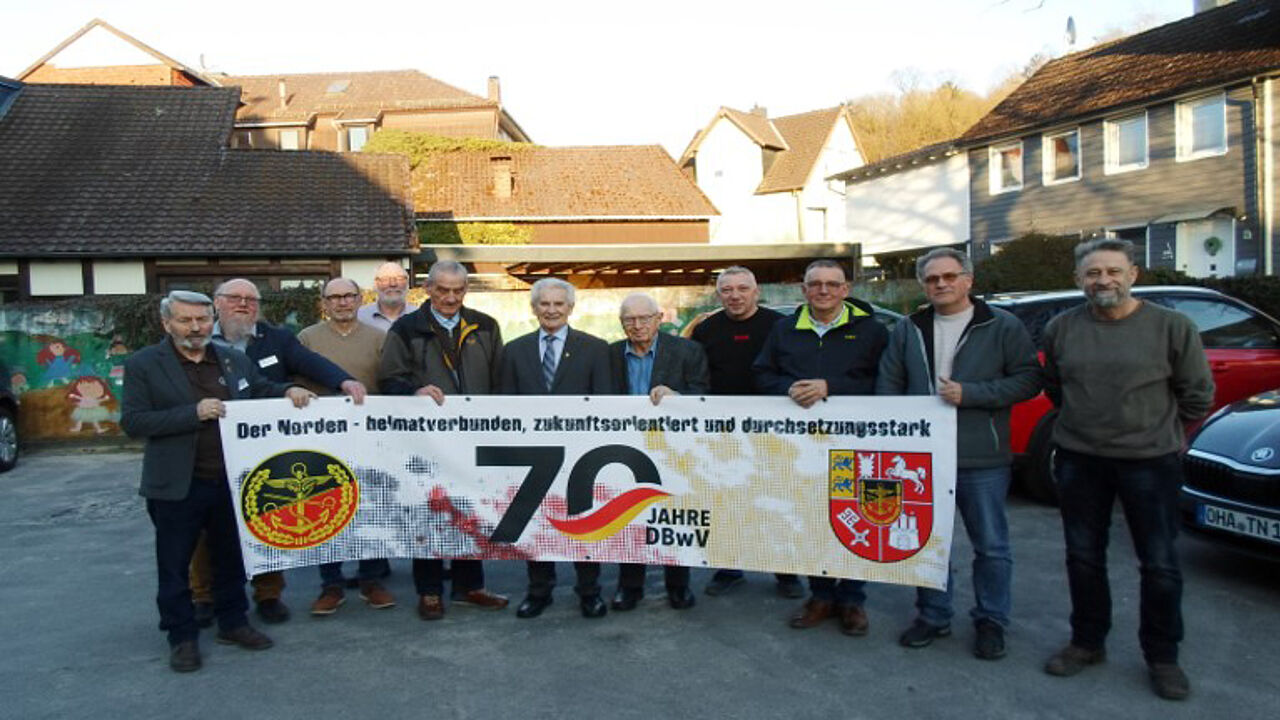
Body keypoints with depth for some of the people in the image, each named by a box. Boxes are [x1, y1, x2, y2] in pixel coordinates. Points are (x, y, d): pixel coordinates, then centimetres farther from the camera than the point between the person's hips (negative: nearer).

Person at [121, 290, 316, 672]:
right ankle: (182, 637, 23)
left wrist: (289, 391, -5)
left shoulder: (235, 360, 6)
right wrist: (194, 413, -23)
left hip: (232, 480, 4)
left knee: (231, 558, 16)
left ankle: (233, 622, 32)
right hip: (178, 485, -4)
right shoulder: (144, 365, -6)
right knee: (174, 565, 8)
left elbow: (262, 391, 18)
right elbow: (132, 421, -12)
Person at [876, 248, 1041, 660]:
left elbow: (1028, 379, -6)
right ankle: (933, 616, 28)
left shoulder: (1003, 327, -2)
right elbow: (888, 385, 9)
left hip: (982, 459, -3)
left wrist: (970, 393, -16)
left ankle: (990, 621, 25)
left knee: (991, 545, 8)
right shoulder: (907, 330, 9)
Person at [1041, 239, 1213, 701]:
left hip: (1150, 461, -3)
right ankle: (1087, 643, 29)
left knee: (1159, 564, 5)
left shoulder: (1171, 327, -8)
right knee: (1083, 557, 13)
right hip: (1078, 460, 3)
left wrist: (1158, 428, 11)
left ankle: (1162, 657, 23)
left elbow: (1198, 394, 3)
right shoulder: (1061, 329, 1)